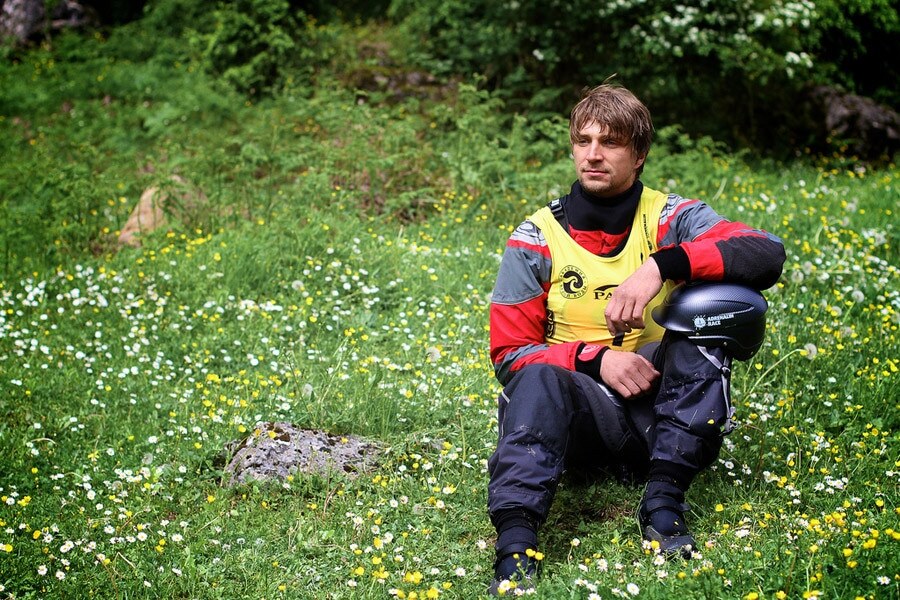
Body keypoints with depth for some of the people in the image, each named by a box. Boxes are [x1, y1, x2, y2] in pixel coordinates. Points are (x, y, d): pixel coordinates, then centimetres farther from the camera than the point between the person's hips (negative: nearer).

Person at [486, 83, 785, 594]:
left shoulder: (671, 220, -1)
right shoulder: (537, 237, 1)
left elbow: (769, 254, -19)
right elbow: (509, 353, -2)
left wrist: (662, 265, -31)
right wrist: (595, 358, -18)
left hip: (667, 416, 0)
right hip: (584, 418, 0)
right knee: (539, 375, -32)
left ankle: (664, 497, -28)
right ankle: (515, 541, -44)